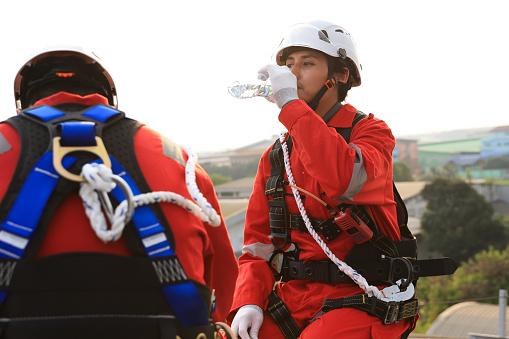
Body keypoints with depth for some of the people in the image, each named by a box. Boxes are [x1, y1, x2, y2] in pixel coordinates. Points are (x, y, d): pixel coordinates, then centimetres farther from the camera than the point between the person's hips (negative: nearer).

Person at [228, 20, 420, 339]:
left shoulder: (371, 131, -2)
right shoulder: (276, 156, 15)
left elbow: (346, 180, -27)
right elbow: (258, 241, 13)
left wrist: (290, 103, -22)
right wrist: (248, 302, -6)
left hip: (358, 299, -4)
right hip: (290, 298, 5)